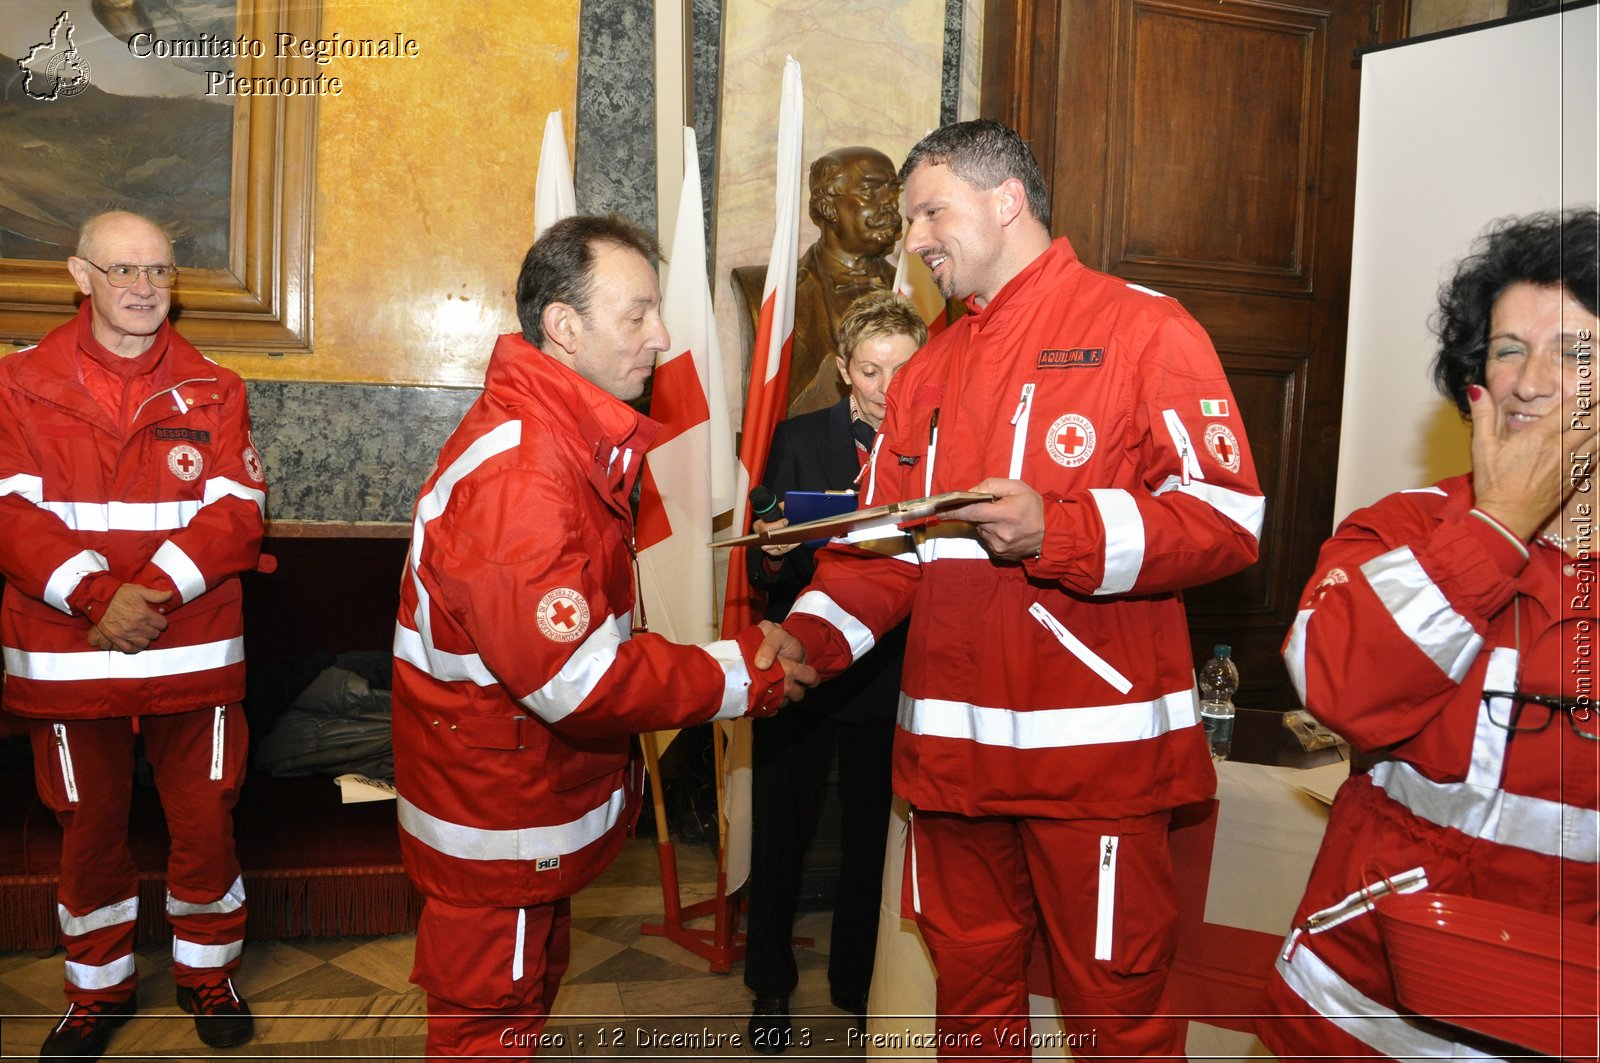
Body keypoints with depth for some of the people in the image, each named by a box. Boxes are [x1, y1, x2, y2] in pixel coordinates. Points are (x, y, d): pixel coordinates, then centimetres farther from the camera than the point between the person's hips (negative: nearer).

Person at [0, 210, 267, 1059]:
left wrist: (153, 590, -20)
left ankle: (208, 972, 32)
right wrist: (97, 593, -22)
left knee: (205, 823, 9)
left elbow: (235, 512, -7)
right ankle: (98, 988, 36)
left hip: (193, 654, 0)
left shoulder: (212, 391, 3)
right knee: (89, 830, 15)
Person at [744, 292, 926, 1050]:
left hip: (887, 676, 1)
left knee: (871, 837, 14)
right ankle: (771, 986, 32)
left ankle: (859, 986, 35)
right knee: (781, 831, 11)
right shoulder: (798, 439, -2)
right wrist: (775, 554, -27)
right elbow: (760, 570, -6)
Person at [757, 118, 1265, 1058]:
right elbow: (889, 545, 13)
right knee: (970, 980, 19)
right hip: (950, 745, 6)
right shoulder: (928, 373, 15)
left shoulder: (1141, 328, -3)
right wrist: (810, 634, -4)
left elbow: (1229, 515, -11)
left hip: (1096, 745, -5)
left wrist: (1057, 533, -22)